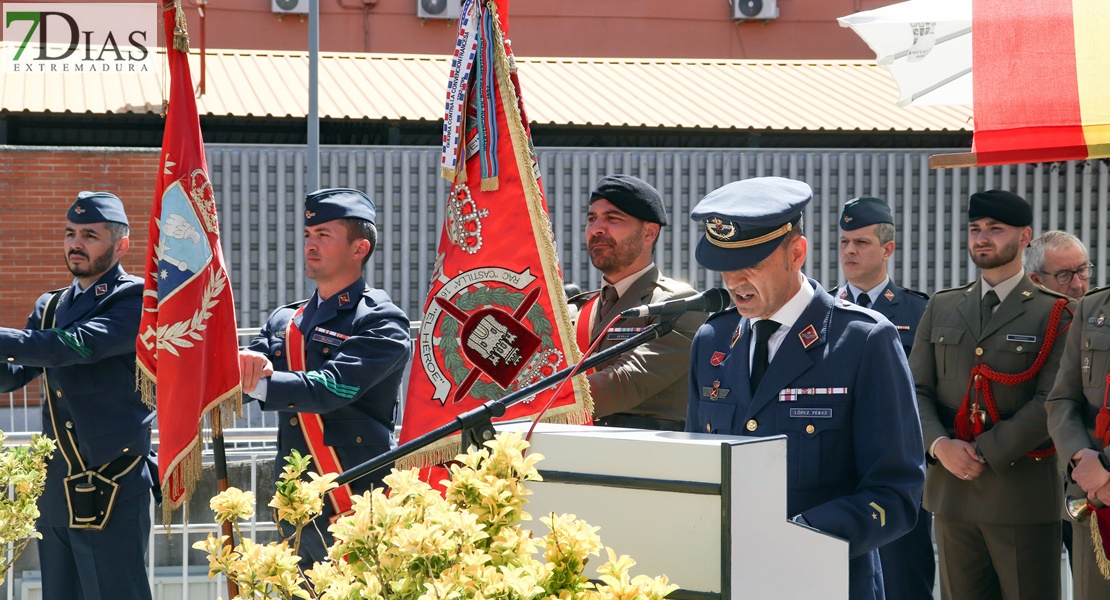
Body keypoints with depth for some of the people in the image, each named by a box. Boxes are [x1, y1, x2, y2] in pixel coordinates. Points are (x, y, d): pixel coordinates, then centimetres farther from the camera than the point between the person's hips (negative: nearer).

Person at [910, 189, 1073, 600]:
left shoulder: (1054, 315, 0)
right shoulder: (941, 309, 15)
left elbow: (1051, 403, -10)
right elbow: (916, 390, 10)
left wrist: (986, 454, -15)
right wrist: (939, 445, -9)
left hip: (1023, 494, -4)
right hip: (952, 490, 4)